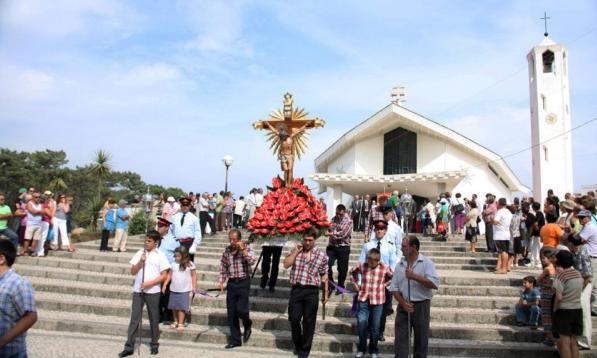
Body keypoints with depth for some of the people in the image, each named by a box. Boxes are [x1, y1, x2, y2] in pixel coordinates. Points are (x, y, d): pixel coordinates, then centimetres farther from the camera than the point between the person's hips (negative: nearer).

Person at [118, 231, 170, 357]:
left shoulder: (160, 255, -4)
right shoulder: (139, 253, 5)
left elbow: (164, 276, -6)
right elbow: (133, 272, 3)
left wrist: (149, 283, -15)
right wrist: (140, 262, -13)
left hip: (153, 292, -2)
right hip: (138, 291, 2)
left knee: (154, 319, 9)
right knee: (134, 318, 3)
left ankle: (154, 344, 24)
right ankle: (129, 347, 9)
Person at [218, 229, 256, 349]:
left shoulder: (247, 247, -5)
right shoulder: (227, 250, 6)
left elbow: (252, 261, -20)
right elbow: (223, 267, 12)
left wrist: (243, 249, -23)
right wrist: (221, 282, 4)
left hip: (243, 282, -4)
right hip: (231, 283, 4)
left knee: (241, 310, -12)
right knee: (231, 314, 6)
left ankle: (247, 325, 23)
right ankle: (235, 340, 18)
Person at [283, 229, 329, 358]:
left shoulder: (322, 255, 1)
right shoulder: (296, 250, 6)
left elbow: (324, 275, 5)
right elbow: (286, 265, -5)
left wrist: (325, 293, 4)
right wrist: (296, 252, -11)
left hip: (312, 291, -1)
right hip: (296, 290, 2)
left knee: (309, 321, 4)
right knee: (294, 319, 6)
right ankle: (297, 344, 30)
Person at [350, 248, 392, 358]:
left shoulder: (384, 268, -9)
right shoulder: (362, 266, -5)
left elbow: (392, 278, 9)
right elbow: (352, 273, 15)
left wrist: (383, 285, 2)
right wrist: (356, 285, 8)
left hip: (377, 301, -1)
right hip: (363, 299, 1)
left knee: (375, 327, 8)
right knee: (361, 324, -1)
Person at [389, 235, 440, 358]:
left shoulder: (426, 263, -4)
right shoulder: (400, 265, 6)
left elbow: (435, 284, -16)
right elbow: (394, 288, 5)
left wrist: (415, 277, -21)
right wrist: (403, 303, -10)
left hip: (421, 305, -3)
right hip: (404, 305, 3)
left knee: (421, 339, 8)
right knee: (400, 338, 0)